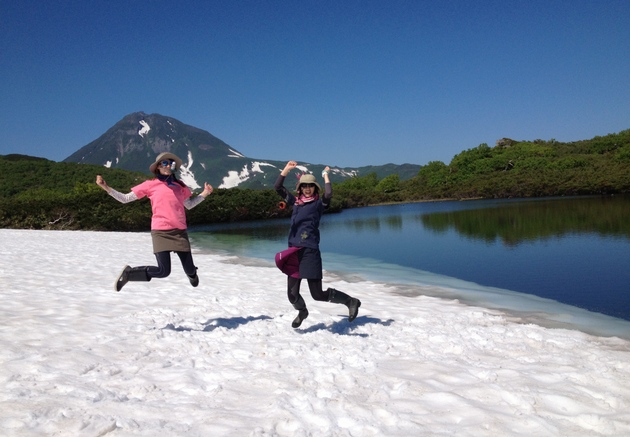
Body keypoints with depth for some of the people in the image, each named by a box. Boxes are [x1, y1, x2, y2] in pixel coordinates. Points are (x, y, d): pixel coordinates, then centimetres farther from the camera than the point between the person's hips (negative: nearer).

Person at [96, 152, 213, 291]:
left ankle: (192, 274, 46)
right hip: (161, 232, -4)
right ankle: (128, 273, 8)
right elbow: (125, 199, 6)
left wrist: (205, 193, 17)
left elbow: (189, 205, 26)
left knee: (190, 270, 4)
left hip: (179, 232, 4)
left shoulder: (179, 186, 12)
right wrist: (107, 188, -3)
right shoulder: (151, 184, 2)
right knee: (163, 271, -17)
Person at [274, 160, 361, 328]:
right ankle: (302, 312, 41)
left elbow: (328, 194, -20)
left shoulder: (319, 203, 1)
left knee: (318, 294, -4)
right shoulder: (295, 201, 14)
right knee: (292, 294, 9)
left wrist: (326, 175, -8)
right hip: (293, 251, 5)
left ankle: (351, 302, 16)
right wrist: (287, 169, 2)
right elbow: (277, 187, 11)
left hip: (310, 251, -5)